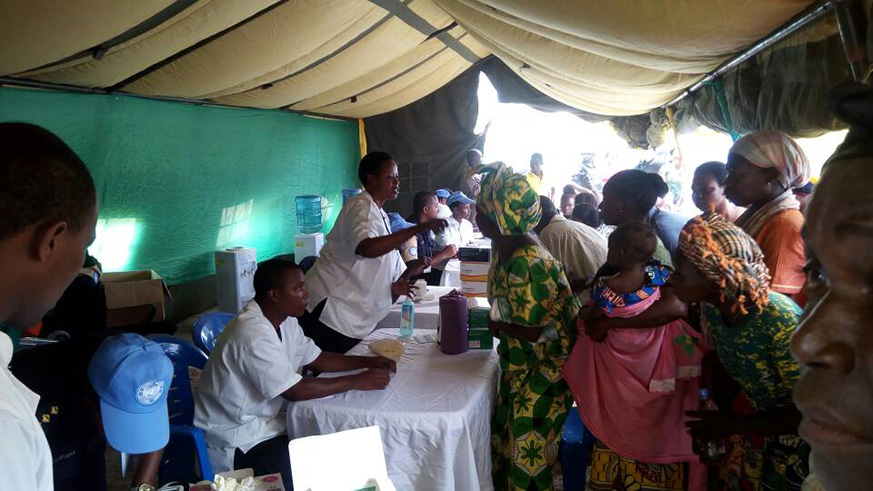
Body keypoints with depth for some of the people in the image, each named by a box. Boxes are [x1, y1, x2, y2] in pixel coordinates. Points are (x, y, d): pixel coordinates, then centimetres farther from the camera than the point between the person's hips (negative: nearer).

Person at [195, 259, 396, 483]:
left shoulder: (284, 320, 1)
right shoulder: (253, 334, -28)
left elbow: (315, 359, 8)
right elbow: (295, 391, -28)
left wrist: (367, 361, -5)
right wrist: (357, 381, -23)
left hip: (265, 418, 9)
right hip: (237, 437, -9)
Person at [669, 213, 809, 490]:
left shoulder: (780, 320, -34)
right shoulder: (710, 309, -15)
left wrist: (732, 426, -21)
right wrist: (715, 424, -9)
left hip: (804, 439, -5)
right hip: (759, 427, 5)